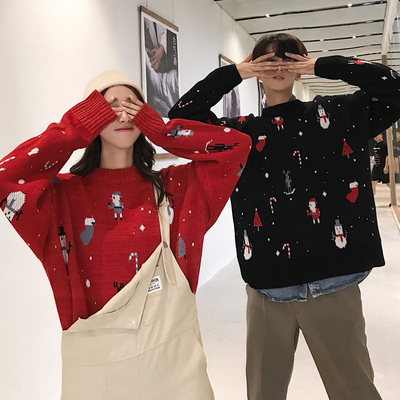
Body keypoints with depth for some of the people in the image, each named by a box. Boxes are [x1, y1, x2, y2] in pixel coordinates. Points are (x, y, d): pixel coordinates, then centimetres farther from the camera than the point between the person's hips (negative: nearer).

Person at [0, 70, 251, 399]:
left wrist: (161, 129, -6)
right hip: (96, 354, -1)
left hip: (173, 346, 2)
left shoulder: (171, 186, 0)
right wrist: (75, 128, -13)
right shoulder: (65, 194, -5)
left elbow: (237, 145, -2)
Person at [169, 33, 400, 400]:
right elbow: (181, 116, 2)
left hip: (332, 286, -1)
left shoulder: (336, 115, 6)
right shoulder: (241, 132, 8)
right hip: (266, 289, 2)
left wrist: (322, 65, -2)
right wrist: (233, 73, 0)